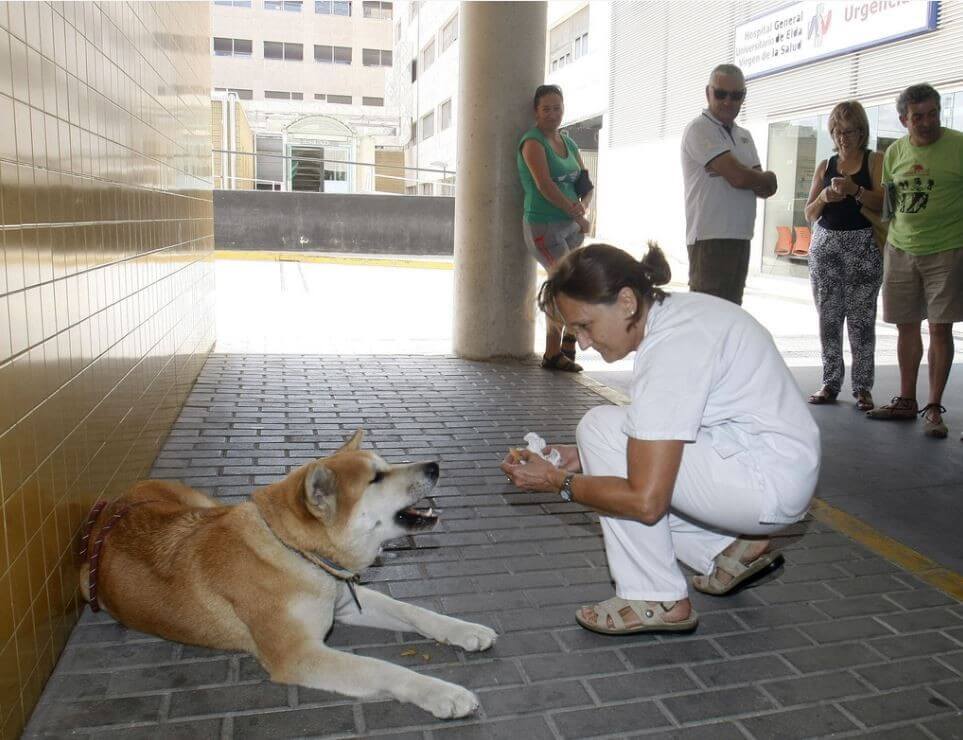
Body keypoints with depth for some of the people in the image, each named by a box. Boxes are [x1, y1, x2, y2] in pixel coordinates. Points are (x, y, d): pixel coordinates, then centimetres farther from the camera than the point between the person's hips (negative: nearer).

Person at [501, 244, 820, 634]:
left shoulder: (671, 348, -25)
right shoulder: (675, 310, 3)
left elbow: (645, 501, -25)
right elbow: (657, 433, 14)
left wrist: (556, 480, -13)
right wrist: (585, 456, 4)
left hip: (768, 483, -10)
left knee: (601, 426, -15)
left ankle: (656, 600, -8)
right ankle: (730, 547, 15)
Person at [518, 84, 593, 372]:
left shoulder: (568, 143, 14)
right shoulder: (533, 141, -10)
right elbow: (545, 185, -21)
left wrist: (583, 206, -10)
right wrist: (578, 217, -17)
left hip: (570, 225, 7)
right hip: (544, 226, -7)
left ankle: (553, 353, 21)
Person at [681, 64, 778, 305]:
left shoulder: (744, 136, 18)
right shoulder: (699, 129, -6)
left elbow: (765, 189, 8)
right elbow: (739, 177, -17)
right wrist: (769, 178, 4)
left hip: (740, 237, 8)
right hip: (710, 238, -8)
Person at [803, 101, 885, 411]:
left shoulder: (875, 161, 5)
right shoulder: (825, 165, 14)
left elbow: (884, 204, -6)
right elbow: (810, 214, 11)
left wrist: (856, 190, -21)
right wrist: (824, 198, -9)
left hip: (863, 247, -3)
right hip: (825, 245, 3)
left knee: (861, 319, -5)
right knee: (828, 318, 3)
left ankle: (862, 387, 1)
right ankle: (830, 383, 9)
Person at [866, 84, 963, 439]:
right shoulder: (895, 151, 8)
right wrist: (886, 241, 9)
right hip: (900, 250, 4)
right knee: (906, 327, 8)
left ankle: (933, 408, 6)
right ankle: (906, 401, 20)